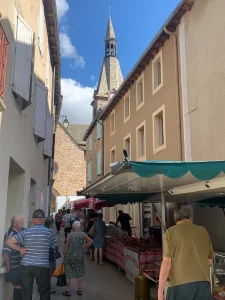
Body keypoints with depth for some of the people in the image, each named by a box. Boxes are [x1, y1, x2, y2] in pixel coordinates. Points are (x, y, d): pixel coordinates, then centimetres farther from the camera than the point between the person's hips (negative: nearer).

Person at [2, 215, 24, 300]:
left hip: (22, 266, 7)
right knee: (18, 287, 2)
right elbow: (5, 253, -23)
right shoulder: (10, 235, -20)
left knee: (22, 286, 15)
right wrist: (8, 268, -16)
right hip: (15, 267, -7)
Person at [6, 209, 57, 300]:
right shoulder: (49, 232, -5)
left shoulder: (26, 232, -2)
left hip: (26, 266, 1)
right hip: (43, 266, -1)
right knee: (44, 292, 13)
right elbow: (54, 247, 6)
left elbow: (8, 242, -3)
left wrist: (20, 249, 4)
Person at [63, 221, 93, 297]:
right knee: (79, 273, 16)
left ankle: (68, 291, 17)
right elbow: (90, 241, 3)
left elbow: (66, 247, -7)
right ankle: (80, 290, 23)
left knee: (68, 274, 10)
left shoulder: (70, 235, -9)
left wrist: (64, 256, 3)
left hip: (70, 256, -2)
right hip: (80, 257, 2)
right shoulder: (83, 234, -3)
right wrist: (84, 247, 7)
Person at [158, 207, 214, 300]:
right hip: (203, 283, 4)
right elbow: (210, 261, 17)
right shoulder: (203, 231, 13)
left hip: (180, 284, -3)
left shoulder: (171, 232, 2)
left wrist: (160, 291, -5)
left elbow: (166, 262, -7)